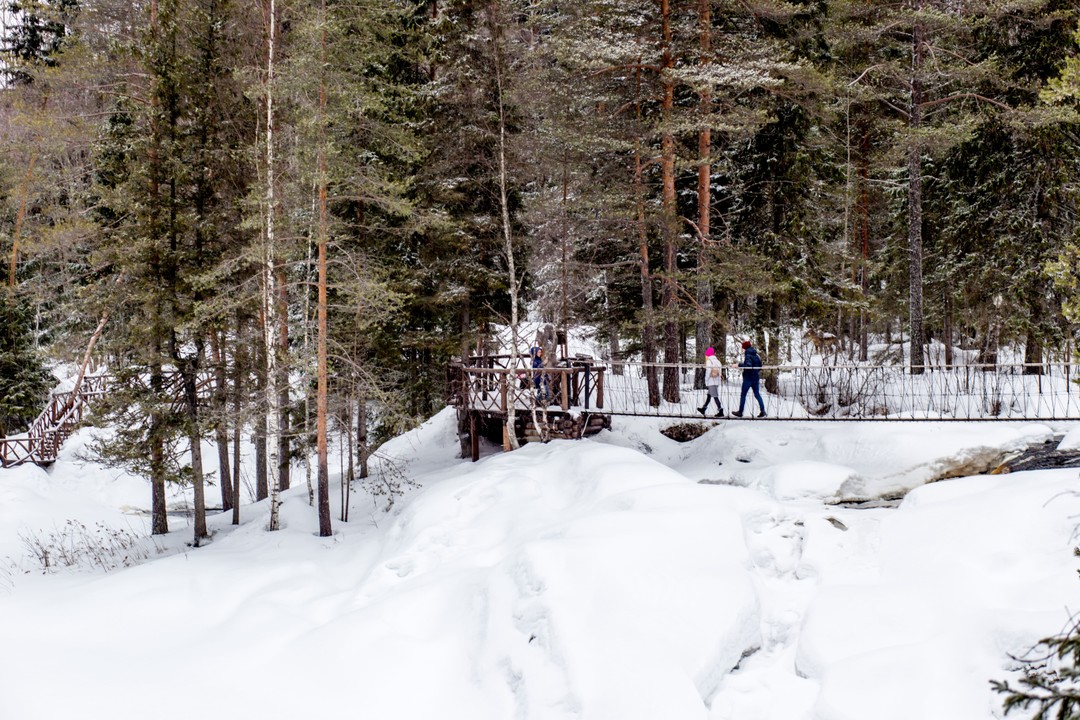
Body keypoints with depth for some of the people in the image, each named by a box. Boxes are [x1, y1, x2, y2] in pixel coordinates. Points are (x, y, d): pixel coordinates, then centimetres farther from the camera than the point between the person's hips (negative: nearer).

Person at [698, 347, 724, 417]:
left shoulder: (709, 361, -11)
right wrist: (718, 381, 15)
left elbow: (708, 373, -13)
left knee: (715, 396, -7)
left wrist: (706, 383, -6)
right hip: (717, 382, 8)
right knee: (709, 395, 19)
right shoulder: (718, 361, 10)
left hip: (711, 382, -8)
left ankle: (720, 411, -12)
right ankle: (703, 409, 30)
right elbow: (719, 373, 10)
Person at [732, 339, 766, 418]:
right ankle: (763, 410, -3)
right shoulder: (757, 355, 10)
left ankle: (740, 412, 7)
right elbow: (760, 367, 16)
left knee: (743, 395, 2)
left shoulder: (748, 355, -13)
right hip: (756, 377, 7)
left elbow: (748, 365, -28)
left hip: (748, 378, -7)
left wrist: (739, 365, -24)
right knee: (757, 394, 8)